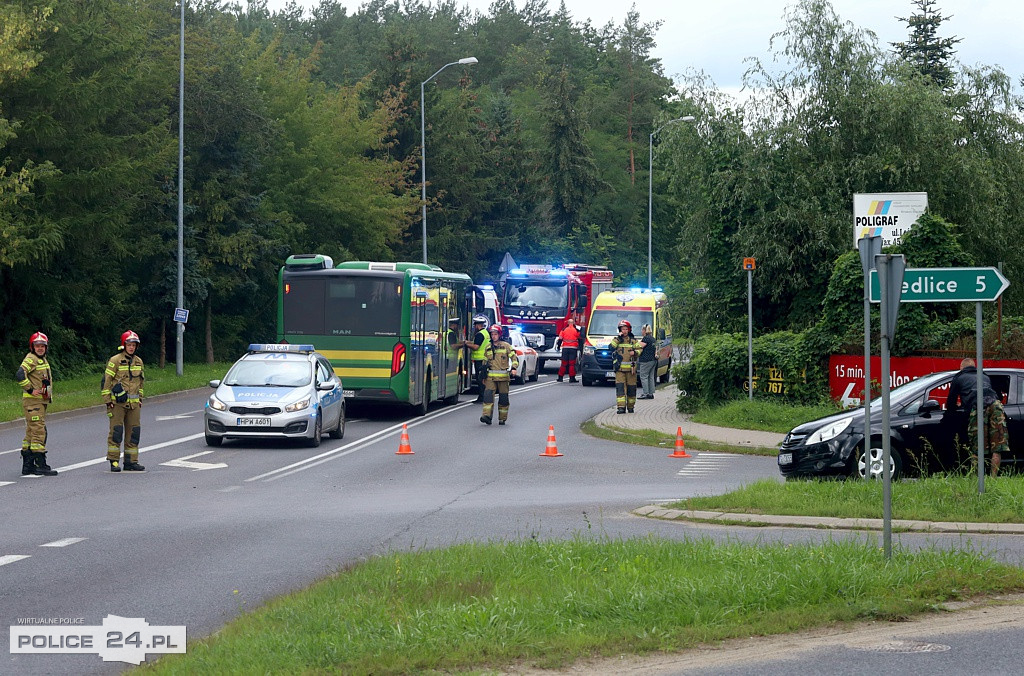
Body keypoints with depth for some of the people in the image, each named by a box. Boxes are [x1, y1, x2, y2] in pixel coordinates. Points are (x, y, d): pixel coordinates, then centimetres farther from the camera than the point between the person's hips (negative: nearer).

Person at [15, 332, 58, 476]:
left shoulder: (43, 359, 17)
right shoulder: (31, 359, -13)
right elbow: (19, 375, -28)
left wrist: (49, 392, 20)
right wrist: (30, 390, -23)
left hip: (41, 401, 10)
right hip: (32, 401, -10)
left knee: (31, 432, 12)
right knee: (38, 432, -11)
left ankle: (27, 465, 17)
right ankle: (41, 465, -12)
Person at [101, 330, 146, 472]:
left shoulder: (138, 362, 13)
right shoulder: (115, 361, -6)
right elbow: (106, 380, -6)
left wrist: (140, 399, 20)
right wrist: (107, 401, -9)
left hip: (133, 403, 6)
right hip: (117, 402, -6)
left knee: (134, 432, 6)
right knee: (116, 431, -7)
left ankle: (131, 461, 12)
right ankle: (114, 461, -3)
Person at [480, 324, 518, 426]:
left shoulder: (506, 346, 2)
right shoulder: (488, 347, 13)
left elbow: (514, 357, 0)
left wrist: (514, 368, -16)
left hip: (503, 376, -2)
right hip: (491, 376, 2)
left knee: (503, 398, 2)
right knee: (488, 394, -16)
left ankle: (502, 418, 13)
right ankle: (487, 416, -24)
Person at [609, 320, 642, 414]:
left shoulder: (633, 341, 10)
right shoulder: (616, 340, 9)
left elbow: (639, 349, 6)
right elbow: (611, 347, -8)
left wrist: (635, 352, -15)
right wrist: (618, 338, -12)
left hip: (631, 368, 1)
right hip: (620, 368, -1)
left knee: (631, 388, 5)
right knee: (620, 387, -12)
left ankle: (630, 407, 17)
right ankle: (621, 407, -17)